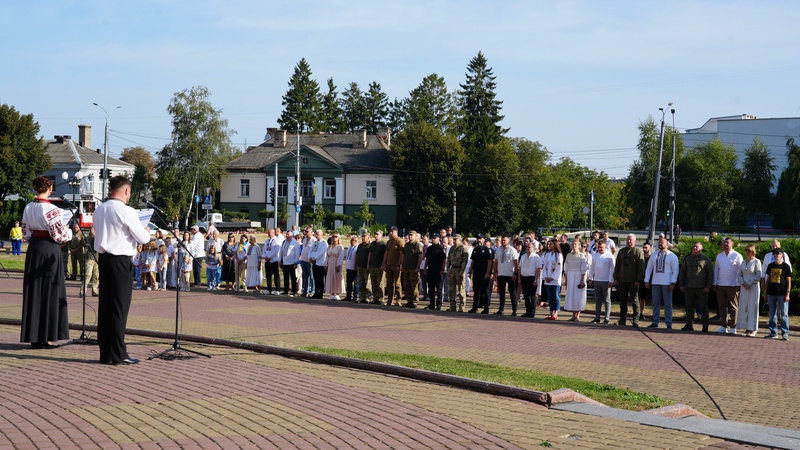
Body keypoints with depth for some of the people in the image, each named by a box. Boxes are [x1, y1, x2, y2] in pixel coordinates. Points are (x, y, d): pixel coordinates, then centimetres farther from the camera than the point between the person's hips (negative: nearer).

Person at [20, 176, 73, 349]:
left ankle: (33, 336, 13)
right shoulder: (52, 209, -15)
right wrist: (69, 231, 5)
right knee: (50, 291, 1)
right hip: (50, 250, -6)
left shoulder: (28, 208, 5)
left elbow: (26, 234, 9)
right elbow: (59, 236, -14)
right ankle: (46, 337, 2)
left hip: (33, 249, 6)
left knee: (33, 291, 10)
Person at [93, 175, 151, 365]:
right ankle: (118, 354, 0)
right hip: (121, 261, -7)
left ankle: (105, 352, 14)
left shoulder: (99, 210, 9)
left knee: (105, 305, 10)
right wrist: (146, 232, 13)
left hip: (104, 258, 7)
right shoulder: (126, 212, -13)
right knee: (120, 307, -3)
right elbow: (143, 238, -11)